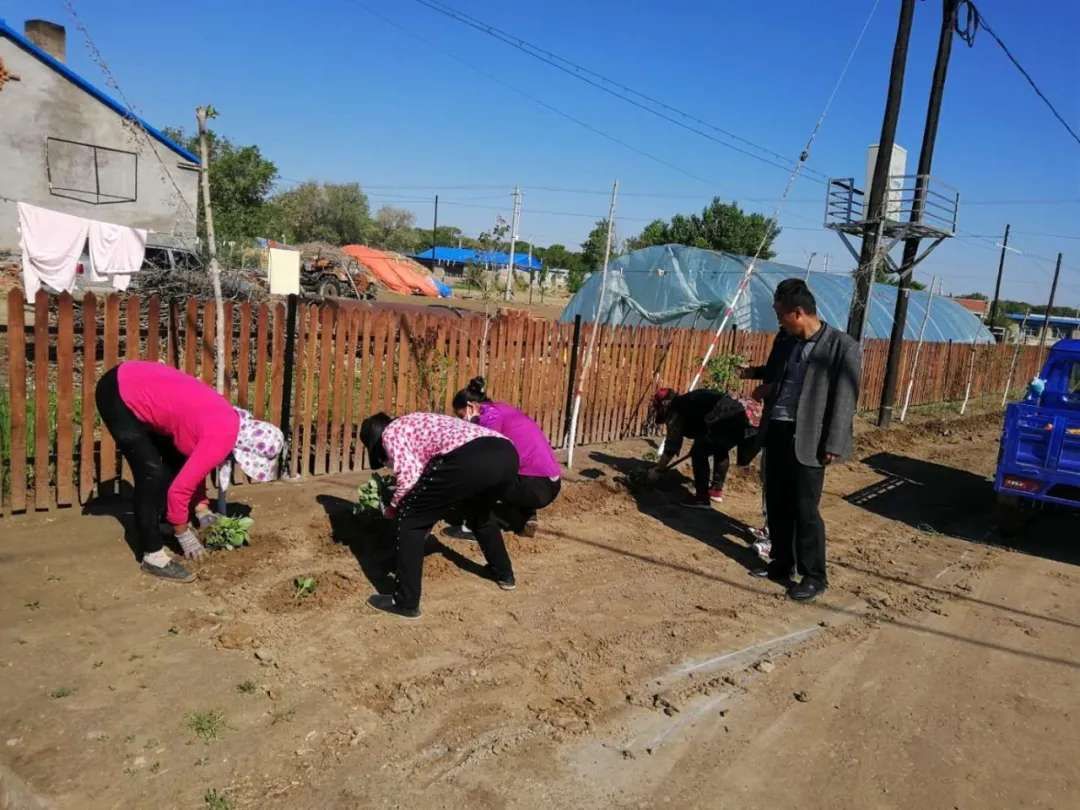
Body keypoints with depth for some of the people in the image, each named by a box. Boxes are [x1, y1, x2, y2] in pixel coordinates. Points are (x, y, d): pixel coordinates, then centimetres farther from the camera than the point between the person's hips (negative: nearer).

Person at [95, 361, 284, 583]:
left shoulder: (226, 419, 3)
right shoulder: (221, 439, -24)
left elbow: (194, 467, 16)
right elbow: (179, 488, -18)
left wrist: (203, 512, 12)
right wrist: (183, 534, -4)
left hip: (137, 385, 10)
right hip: (118, 396, -10)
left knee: (177, 460, 16)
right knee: (152, 474, -10)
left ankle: (164, 522, 33)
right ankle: (152, 556, 0)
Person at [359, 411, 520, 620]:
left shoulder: (391, 432, 17)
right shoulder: (419, 424, 40)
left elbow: (408, 476, 0)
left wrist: (393, 508, 18)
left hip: (470, 460, -9)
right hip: (507, 456, 9)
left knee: (408, 519, 11)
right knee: (478, 511, 39)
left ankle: (406, 602, 14)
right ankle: (504, 573, 52)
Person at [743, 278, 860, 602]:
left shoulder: (842, 347, -13)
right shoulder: (785, 339, 7)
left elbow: (845, 400, -13)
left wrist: (833, 446, -16)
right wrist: (755, 375, 7)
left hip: (807, 438, -7)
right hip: (776, 431, 7)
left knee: (805, 509, -1)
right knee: (776, 503, 15)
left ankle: (814, 576, 15)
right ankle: (781, 564, 30)